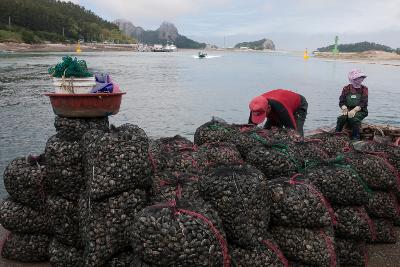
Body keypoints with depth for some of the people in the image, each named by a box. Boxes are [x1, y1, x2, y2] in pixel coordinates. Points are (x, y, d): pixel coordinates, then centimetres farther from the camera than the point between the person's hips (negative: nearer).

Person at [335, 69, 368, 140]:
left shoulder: (364, 89, 1)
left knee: (354, 118, -34)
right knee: (342, 117, -31)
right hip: (348, 110, 1)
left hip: (360, 110, -1)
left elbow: (363, 103, -9)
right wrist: (344, 108, -22)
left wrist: (354, 110, -25)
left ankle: (356, 138, -20)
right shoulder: (346, 88, 6)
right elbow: (341, 102, 1)